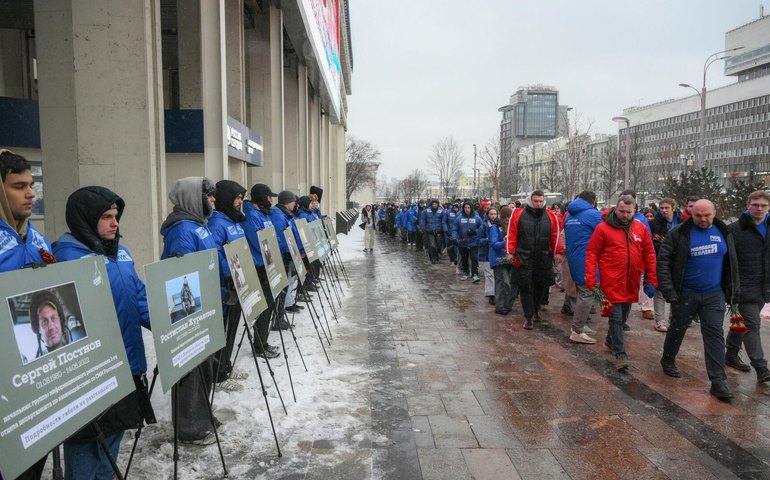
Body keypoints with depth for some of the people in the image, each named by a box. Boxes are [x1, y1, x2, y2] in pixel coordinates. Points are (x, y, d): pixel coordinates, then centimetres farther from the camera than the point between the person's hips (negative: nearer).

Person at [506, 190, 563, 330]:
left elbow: (555, 236, 6)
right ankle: (528, 317, 8)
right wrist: (510, 252, -7)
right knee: (526, 287, -1)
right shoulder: (519, 214, -1)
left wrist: (557, 252, -1)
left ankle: (535, 311, 35)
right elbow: (512, 234, -2)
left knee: (541, 286, 13)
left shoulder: (550, 216, 5)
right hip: (524, 259, -3)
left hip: (544, 259, 3)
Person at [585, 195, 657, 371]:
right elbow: (592, 253, -7)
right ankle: (620, 354, 2)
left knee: (623, 315, 19)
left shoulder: (641, 229, 3)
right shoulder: (603, 228, -8)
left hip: (631, 283, 5)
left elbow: (649, 255, 8)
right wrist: (591, 278, -13)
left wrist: (651, 280, 5)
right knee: (616, 316, -4)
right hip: (612, 282, -5)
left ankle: (611, 339, 42)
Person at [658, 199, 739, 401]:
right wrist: (668, 289, -15)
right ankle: (668, 360, 36)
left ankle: (718, 381, -1)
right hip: (685, 293, -2)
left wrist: (733, 290, 12)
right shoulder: (679, 234, -7)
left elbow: (732, 264, 14)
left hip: (714, 294, 2)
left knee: (715, 334, -2)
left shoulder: (723, 233, 6)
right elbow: (663, 261, -9)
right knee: (678, 329, 13)